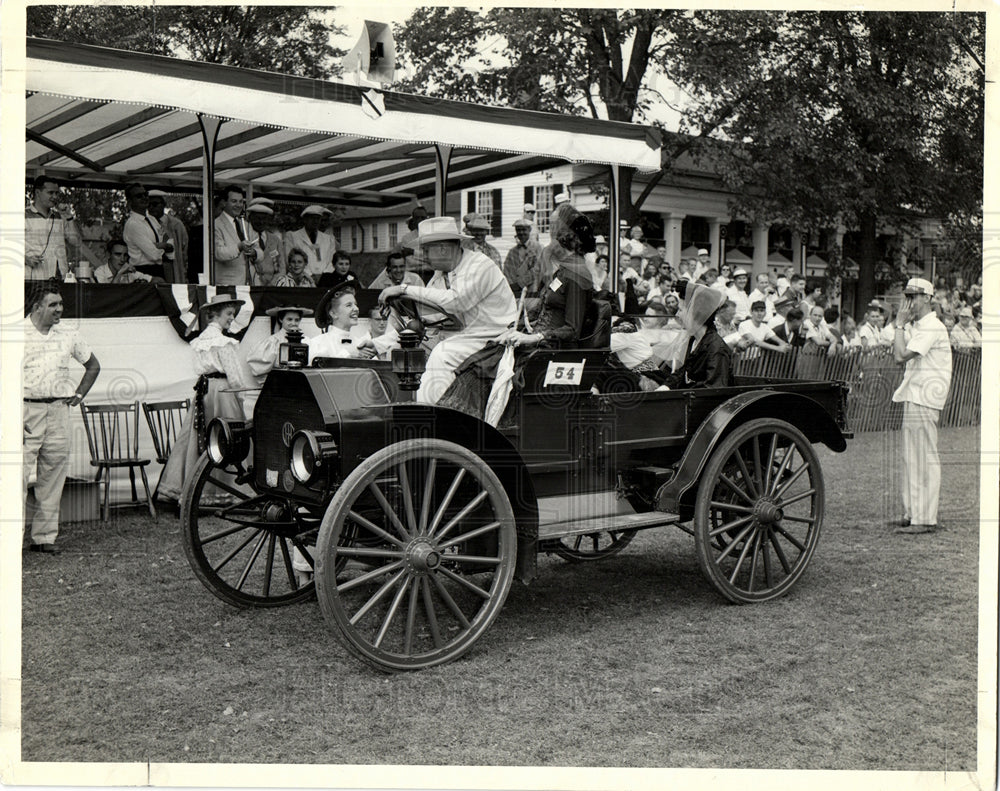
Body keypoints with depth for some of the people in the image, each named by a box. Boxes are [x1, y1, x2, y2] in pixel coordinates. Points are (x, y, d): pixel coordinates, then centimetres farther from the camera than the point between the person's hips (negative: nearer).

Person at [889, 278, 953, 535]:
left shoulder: (932, 328, -14)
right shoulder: (915, 325, 17)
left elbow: (902, 356, -22)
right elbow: (896, 353, 12)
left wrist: (900, 324, -13)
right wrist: (902, 325, 5)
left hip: (925, 398, -10)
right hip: (913, 396, 10)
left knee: (925, 457, -8)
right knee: (911, 456, 12)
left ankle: (926, 519, -7)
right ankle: (912, 513, 19)